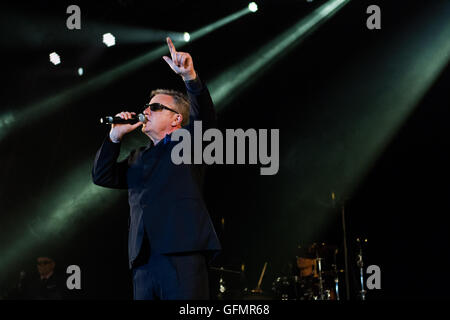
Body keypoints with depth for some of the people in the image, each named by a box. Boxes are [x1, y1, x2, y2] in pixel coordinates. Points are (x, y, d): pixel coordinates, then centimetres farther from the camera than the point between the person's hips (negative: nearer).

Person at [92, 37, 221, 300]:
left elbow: (204, 117, -6)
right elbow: (102, 177, 23)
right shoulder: (138, 158, 29)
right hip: (144, 260, 6)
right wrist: (115, 136, 16)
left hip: (182, 255, -6)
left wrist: (190, 77, -22)